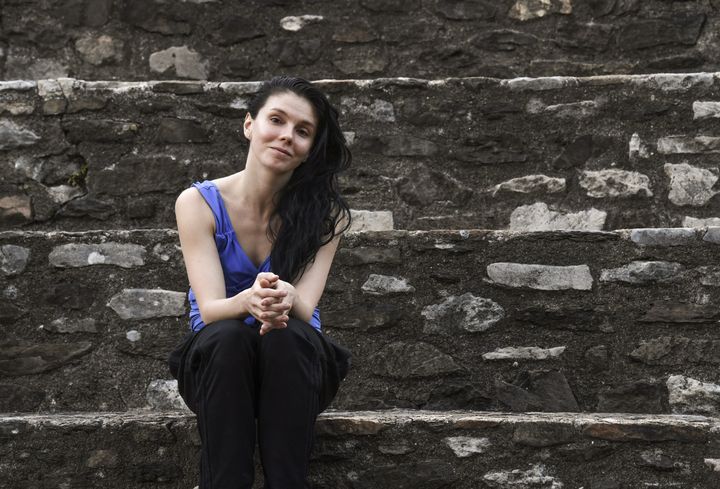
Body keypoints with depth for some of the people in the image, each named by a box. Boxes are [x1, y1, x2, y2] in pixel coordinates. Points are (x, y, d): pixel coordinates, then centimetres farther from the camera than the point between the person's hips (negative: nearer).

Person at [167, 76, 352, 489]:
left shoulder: (322, 212, -7)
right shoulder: (199, 203, -8)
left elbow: (304, 309, -17)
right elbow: (210, 310, -17)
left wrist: (284, 300, -43)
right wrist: (249, 301, -42)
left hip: (293, 364, 0)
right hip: (219, 362, 0)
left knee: (288, 336, -33)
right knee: (227, 337, -34)